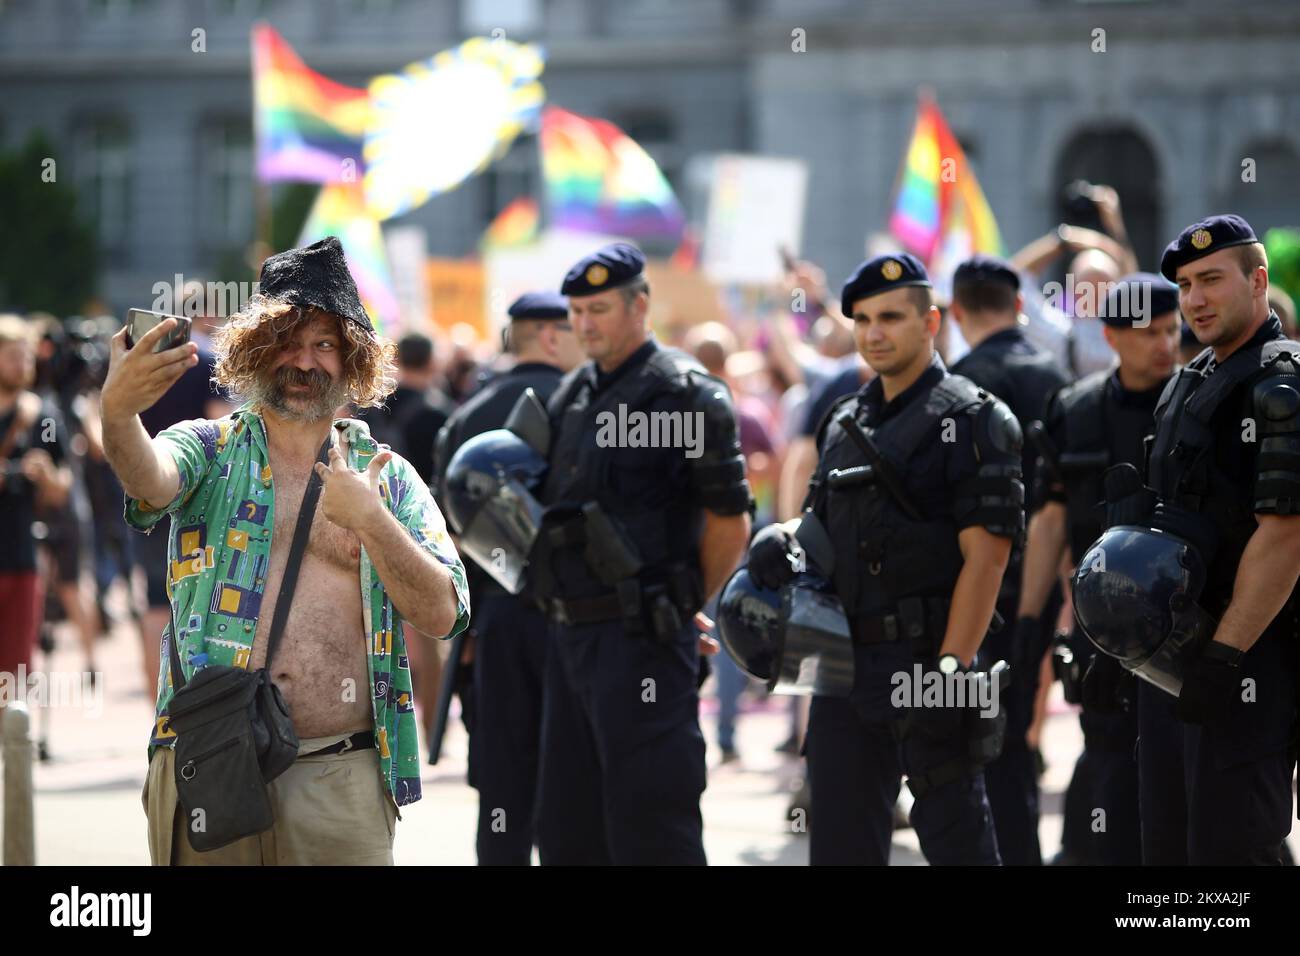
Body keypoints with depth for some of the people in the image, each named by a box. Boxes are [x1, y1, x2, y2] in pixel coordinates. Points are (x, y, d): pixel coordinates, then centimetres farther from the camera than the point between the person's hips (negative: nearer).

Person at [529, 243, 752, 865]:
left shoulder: (686, 394, -9)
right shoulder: (572, 396, 14)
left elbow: (730, 524, -7)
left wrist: (682, 606, 2)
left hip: (641, 642, -8)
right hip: (570, 635, 8)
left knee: (649, 825, -7)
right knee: (567, 830, 12)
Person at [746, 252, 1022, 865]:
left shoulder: (969, 420, -8)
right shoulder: (844, 423, 16)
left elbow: (985, 556, -15)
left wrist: (949, 669, -22)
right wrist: (784, 540, 3)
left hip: (925, 655, -8)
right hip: (845, 664, 8)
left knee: (953, 836, -3)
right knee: (840, 839, 9)